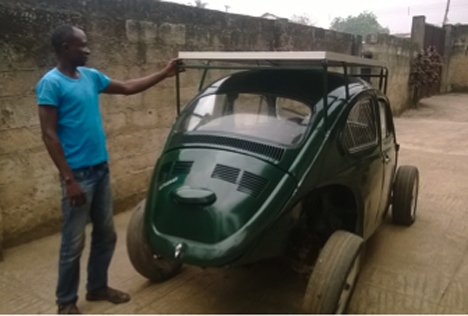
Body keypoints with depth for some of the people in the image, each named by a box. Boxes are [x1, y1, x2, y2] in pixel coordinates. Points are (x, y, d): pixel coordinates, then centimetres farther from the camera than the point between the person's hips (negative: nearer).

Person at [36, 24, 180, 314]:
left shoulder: (91, 76, 10)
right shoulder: (51, 83, -11)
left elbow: (128, 88, 20)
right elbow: (49, 135, -15)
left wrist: (164, 74, 16)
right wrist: (69, 179, -18)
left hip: (101, 169, 8)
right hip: (78, 173, -7)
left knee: (106, 234, 16)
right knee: (74, 241, 4)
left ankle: (98, 286, 33)